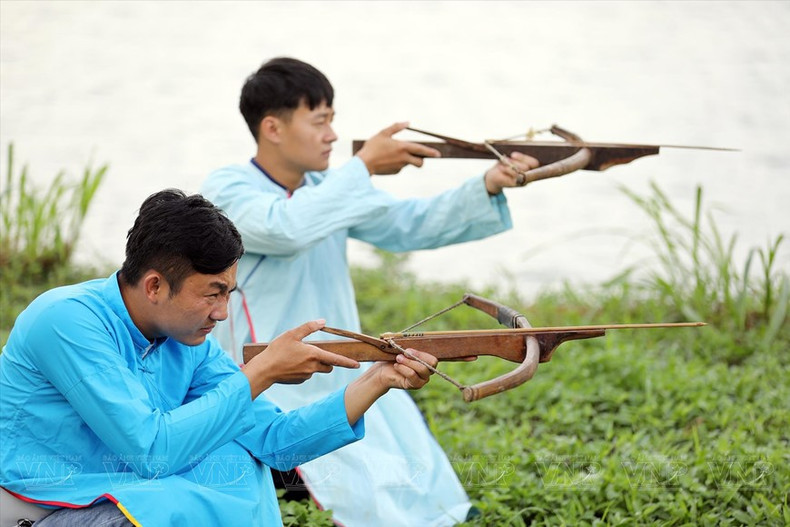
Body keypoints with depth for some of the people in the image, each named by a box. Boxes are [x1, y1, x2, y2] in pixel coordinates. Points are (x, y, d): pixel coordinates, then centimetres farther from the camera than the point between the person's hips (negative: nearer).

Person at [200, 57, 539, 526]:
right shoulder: (226, 190, -13)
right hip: (287, 395, -8)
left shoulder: (327, 188, 7)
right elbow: (285, 228, -32)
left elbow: (408, 223, 4)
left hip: (355, 378, 8)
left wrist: (487, 188, -11)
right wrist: (365, 166, -27)